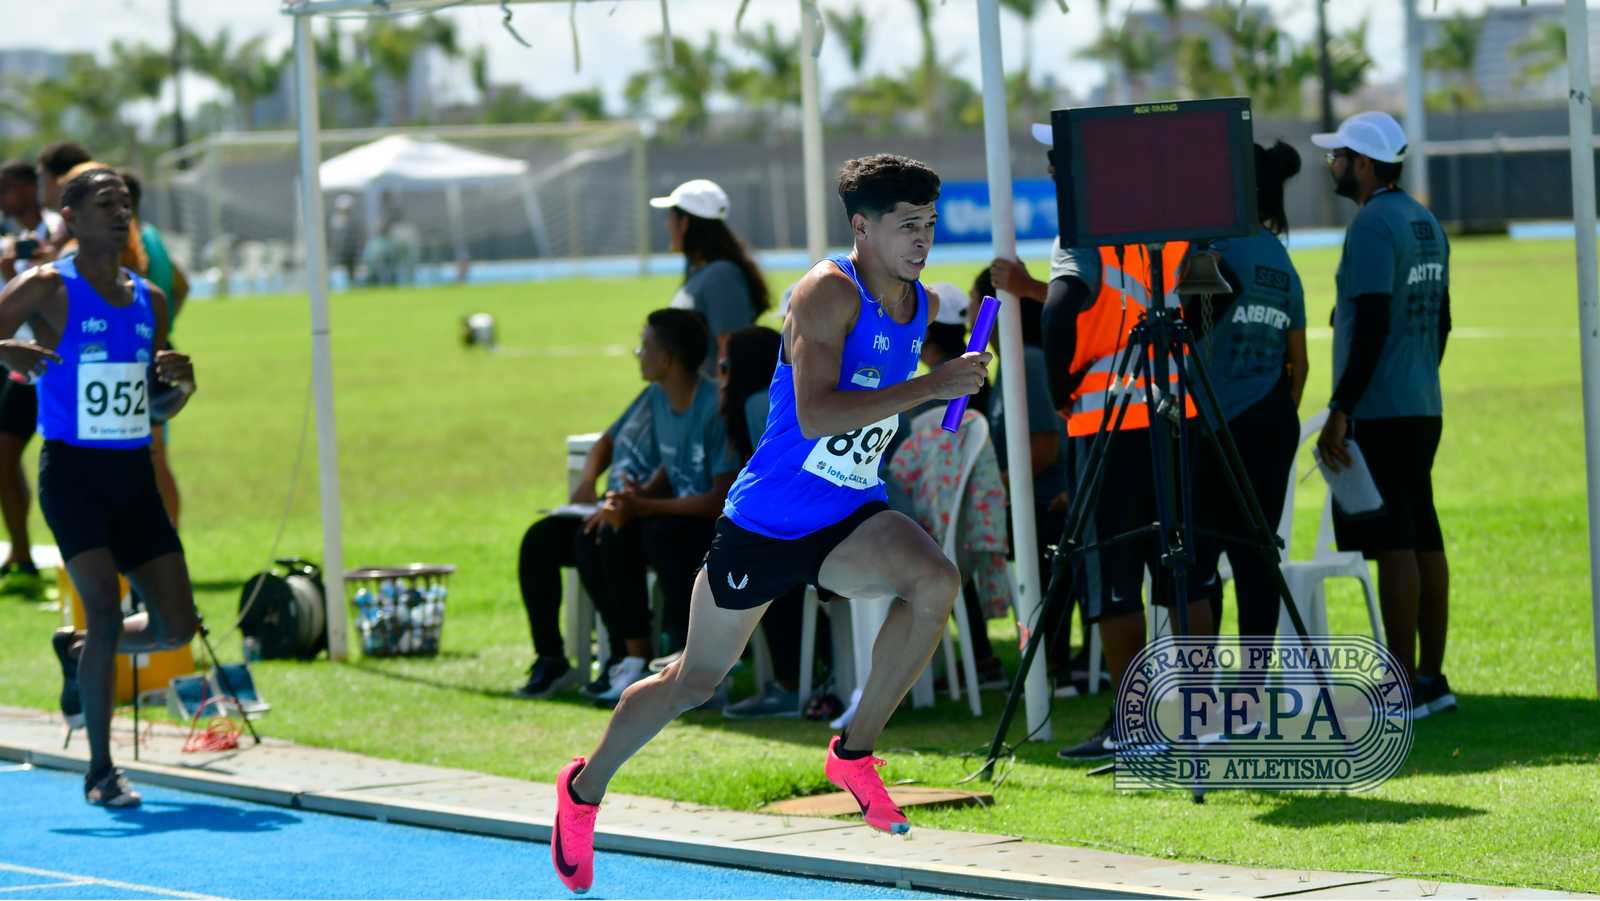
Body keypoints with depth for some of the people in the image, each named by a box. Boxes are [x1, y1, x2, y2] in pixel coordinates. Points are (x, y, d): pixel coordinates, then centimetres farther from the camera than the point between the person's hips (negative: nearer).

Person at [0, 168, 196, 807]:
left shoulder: (148, 300, 13)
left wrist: (179, 381, -3)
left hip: (135, 474, 6)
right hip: (73, 471, -6)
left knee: (177, 626, 0)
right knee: (107, 613, -17)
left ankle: (77, 651, 32)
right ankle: (100, 772, -4)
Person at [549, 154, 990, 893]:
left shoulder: (924, 307, 2)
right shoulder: (828, 293, -21)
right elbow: (815, 416, -35)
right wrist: (931, 387, -36)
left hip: (849, 516, 5)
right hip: (766, 521, -5)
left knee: (935, 581, -27)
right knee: (696, 679, 10)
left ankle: (855, 753, -13)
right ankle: (584, 790, 34)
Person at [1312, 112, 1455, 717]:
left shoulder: (1372, 226, -14)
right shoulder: (1427, 223, 14)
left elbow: (1372, 326, -20)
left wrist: (1340, 411, -19)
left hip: (1378, 412, -9)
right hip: (1424, 407, 9)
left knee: (1393, 545, -8)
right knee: (1425, 541, 10)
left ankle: (1405, 688, -8)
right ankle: (1432, 678, 13)